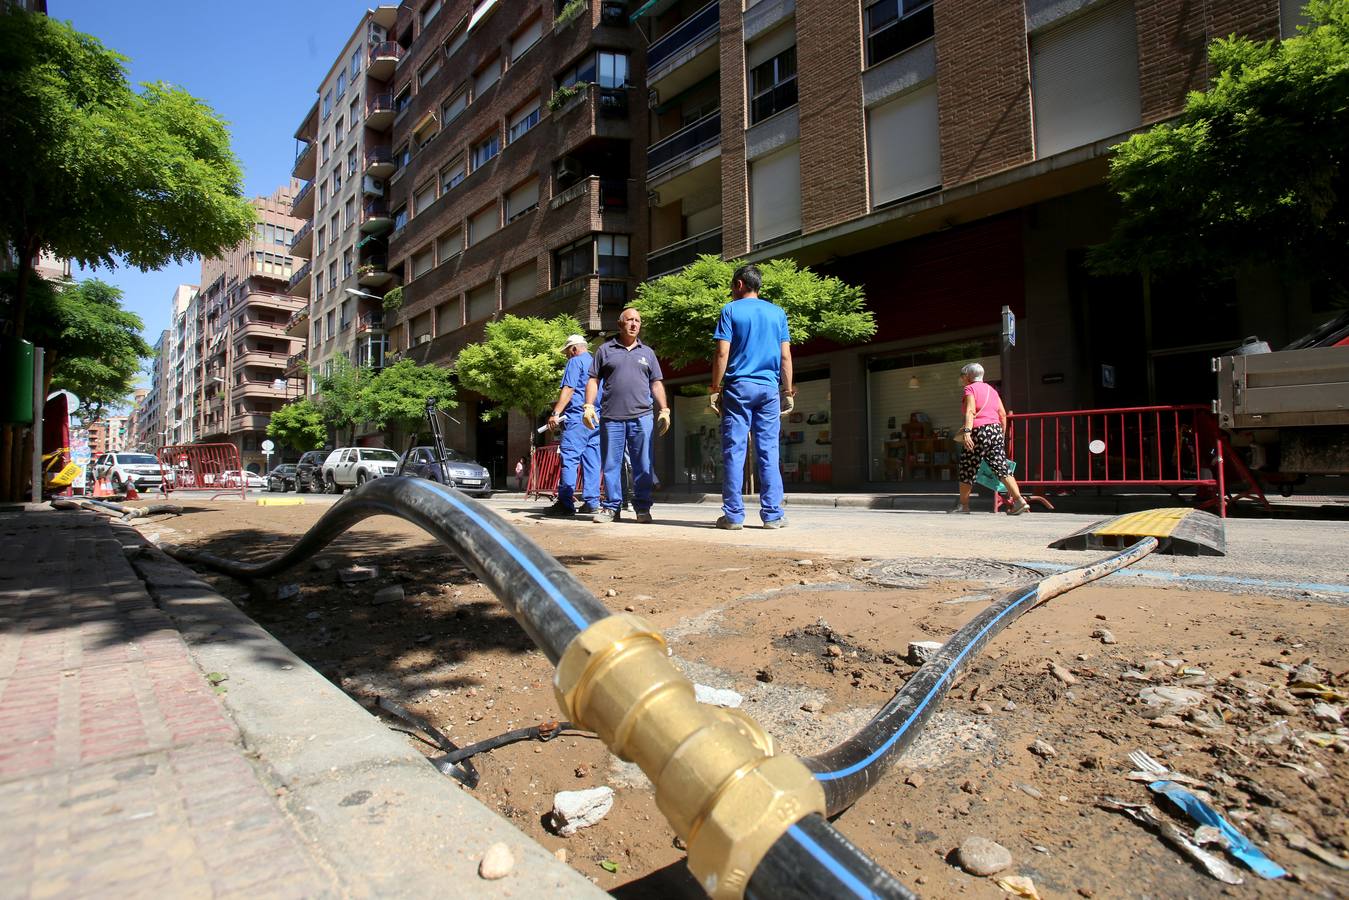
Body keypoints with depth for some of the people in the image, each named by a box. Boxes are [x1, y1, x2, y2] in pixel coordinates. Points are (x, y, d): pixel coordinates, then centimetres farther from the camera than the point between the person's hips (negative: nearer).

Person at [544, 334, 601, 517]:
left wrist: (556, 413, -15)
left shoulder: (575, 362, 0)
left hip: (577, 416, -8)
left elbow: (568, 389, -11)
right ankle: (592, 502, 5)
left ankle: (565, 504, -14)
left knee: (569, 459, -10)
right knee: (592, 461, 7)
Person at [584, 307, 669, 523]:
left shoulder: (647, 353, 17)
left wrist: (664, 410, 5)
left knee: (643, 465, 0)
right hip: (611, 417, -1)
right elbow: (593, 380, 9)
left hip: (641, 417, 1)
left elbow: (656, 383, 15)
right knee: (611, 465, 3)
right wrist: (589, 406, -4)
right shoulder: (605, 350, 12)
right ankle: (611, 507, 11)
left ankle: (642, 508, 8)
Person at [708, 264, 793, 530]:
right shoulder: (778, 313, 12)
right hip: (768, 388, 3)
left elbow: (722, 353, -5)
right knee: (768, 452, 3)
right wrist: (788, 391, 11)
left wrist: (715, 390, -1)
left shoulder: (730, 310, 3)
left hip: (738, 387, -2)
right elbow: (785, 356, 8)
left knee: (734, 451, -1)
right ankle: (772, 515, 3)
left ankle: (733, 515, -1)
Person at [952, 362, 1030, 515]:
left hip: (980, 433, -7)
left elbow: (970, 412, -17)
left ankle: (963, 505, 13)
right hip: (996, 430, 7)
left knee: (967, 467, 5)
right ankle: (1019, 500, -11)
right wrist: (1002, 436, 23)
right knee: (1000, 466, 1)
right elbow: (1003, 414, 17)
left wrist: (967, 431, -27)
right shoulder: (991, 389, 20)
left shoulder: (970, 389, -1)